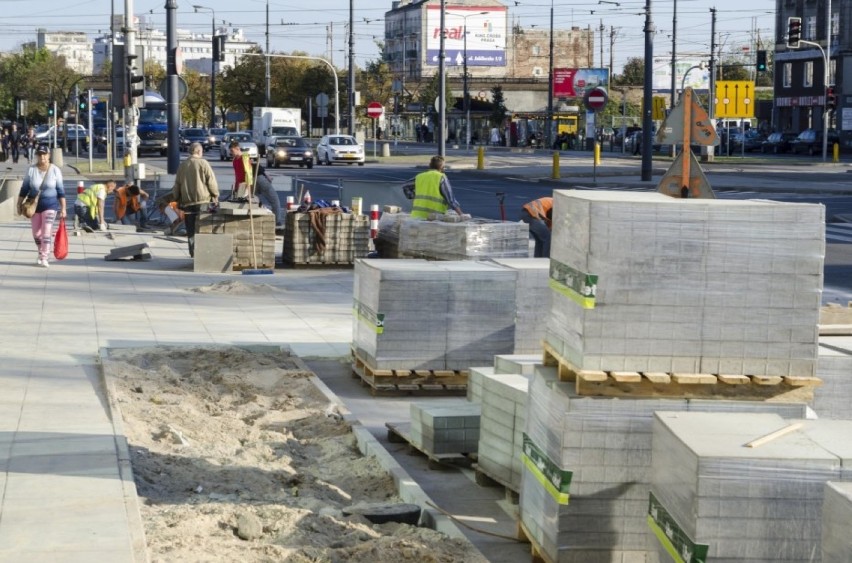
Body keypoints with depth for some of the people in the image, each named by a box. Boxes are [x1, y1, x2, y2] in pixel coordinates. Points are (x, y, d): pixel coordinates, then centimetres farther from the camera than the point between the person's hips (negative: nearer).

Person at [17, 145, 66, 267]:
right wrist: (19, 204, 2)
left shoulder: (55, 170, -6)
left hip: (50, 205, -3)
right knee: (36, 233, 10)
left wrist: (63, 208, -5)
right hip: (34, 206, 3)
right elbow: (24, 189, 3)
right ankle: (41, 253, 32)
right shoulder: (31, 170, -3)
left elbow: (60, 190, -3)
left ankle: (45, 258, -8)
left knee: (47, 231, -11)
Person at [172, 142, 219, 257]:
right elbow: (211, 181, -8)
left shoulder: (182, 165, 10)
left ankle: (193, 252, 6)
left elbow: (177, 184, 14)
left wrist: (176, 199, 22)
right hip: (203, 200, -4)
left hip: (187, 201, 4)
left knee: (191, 230, 7)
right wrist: (215, 195, 4)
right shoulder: (203, 163, -5)